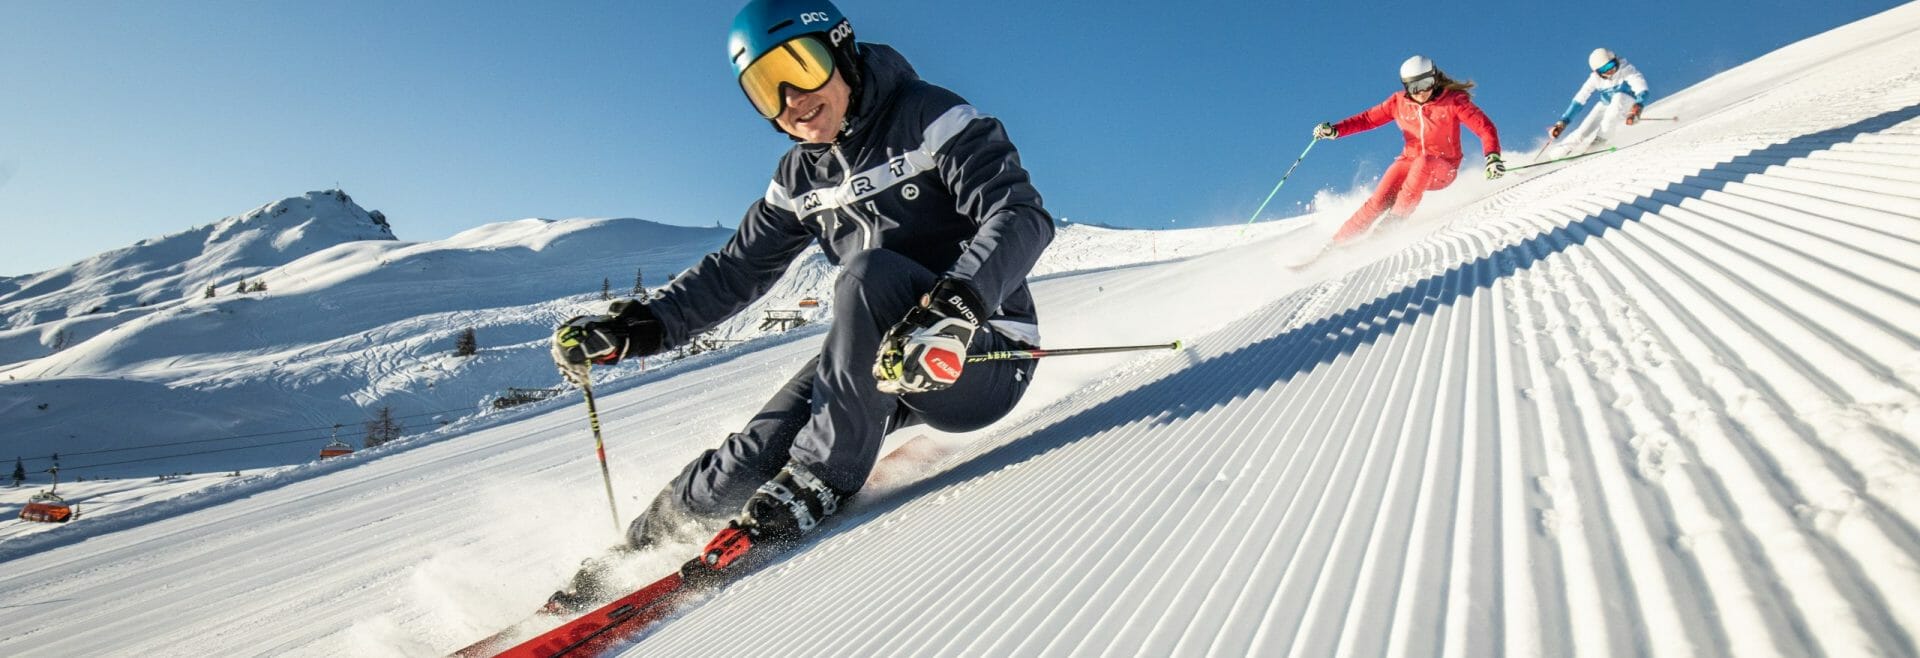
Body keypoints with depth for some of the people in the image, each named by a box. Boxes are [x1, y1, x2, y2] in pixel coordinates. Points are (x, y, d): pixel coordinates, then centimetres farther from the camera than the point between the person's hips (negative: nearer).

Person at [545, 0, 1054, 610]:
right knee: (757, 453, -11)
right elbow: (735, 268, 14)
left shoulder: (933, 119, -11)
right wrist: (636, 326, 1)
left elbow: (1021, 215, -23)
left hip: (983, 358, -5)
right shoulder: (800, 178, 8)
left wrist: (955, 302, -41)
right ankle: (637, 547, 15)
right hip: (885, 364, 5)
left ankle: (819, 480, -20)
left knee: (870, 273, -32)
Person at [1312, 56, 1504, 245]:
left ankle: (1397, 217, -26)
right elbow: (1368, 119, 0)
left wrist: (1492, 156, -31)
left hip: (1443, 169, -2)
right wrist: (1335, 130, -16)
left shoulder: (1454, 100, -12)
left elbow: (1485, 127, -13)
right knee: (1379, 202, -22)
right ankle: (1340, 242, -16)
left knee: (1424, 161, -38)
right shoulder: (1399, 102, -4)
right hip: (1410, 162, 2)